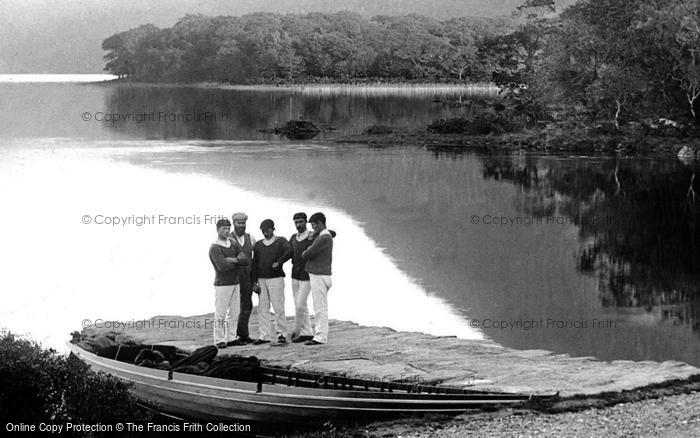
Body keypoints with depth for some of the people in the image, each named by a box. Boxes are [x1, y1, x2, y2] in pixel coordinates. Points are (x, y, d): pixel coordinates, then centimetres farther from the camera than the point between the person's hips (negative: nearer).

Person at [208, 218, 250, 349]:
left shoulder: (233, 245, 12)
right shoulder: (215, 248, -10)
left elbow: (247, 260, 1)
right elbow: (222, 266, -24)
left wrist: (233, 260, -16)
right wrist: (238, 263, -9)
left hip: (235, 283, 7)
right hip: (222, 284, -7)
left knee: (233, 313, 9)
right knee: (220, 314, -5)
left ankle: (229, 338, 15)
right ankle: (219, 340, -2)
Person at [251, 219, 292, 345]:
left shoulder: (281, 241, 2)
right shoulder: (258, 245, 14)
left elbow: (289, 251, -17)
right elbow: (255, 263, 12)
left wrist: (278, 262, -16)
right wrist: (254, 281, 5)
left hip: (276, 278, -4)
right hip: (261, 279, 4)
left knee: (278, 307, -6)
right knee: (262, 308, 2)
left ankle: (281, 333, -1)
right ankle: (264, 335, 4)